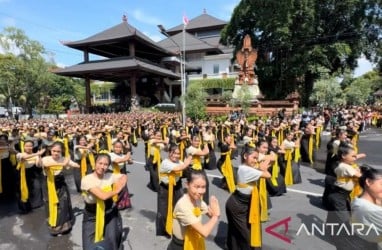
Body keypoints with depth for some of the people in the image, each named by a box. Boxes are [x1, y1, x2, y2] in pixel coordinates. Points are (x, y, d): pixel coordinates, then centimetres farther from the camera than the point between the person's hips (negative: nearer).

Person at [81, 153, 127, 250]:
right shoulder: (86, 180, -22)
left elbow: (124, 176, 8)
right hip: (92, 216, -2)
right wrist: (116, 190, -14)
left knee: (112, 241, -11)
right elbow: (103, 195, -30)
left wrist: (120, 183, -13)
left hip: (109, 213, 2)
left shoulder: (110, 176, -10)